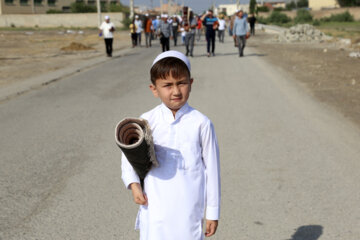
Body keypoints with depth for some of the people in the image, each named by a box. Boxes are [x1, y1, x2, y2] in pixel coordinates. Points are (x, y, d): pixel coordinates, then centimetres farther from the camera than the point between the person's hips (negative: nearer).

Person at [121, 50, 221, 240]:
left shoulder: (201, 123, -7)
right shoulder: (147, 122, -3)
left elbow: (212, 168, 0)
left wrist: (213, 212, 4)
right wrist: (133, 184, -4)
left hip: (189, 209, -1)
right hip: (155, 208, 1)